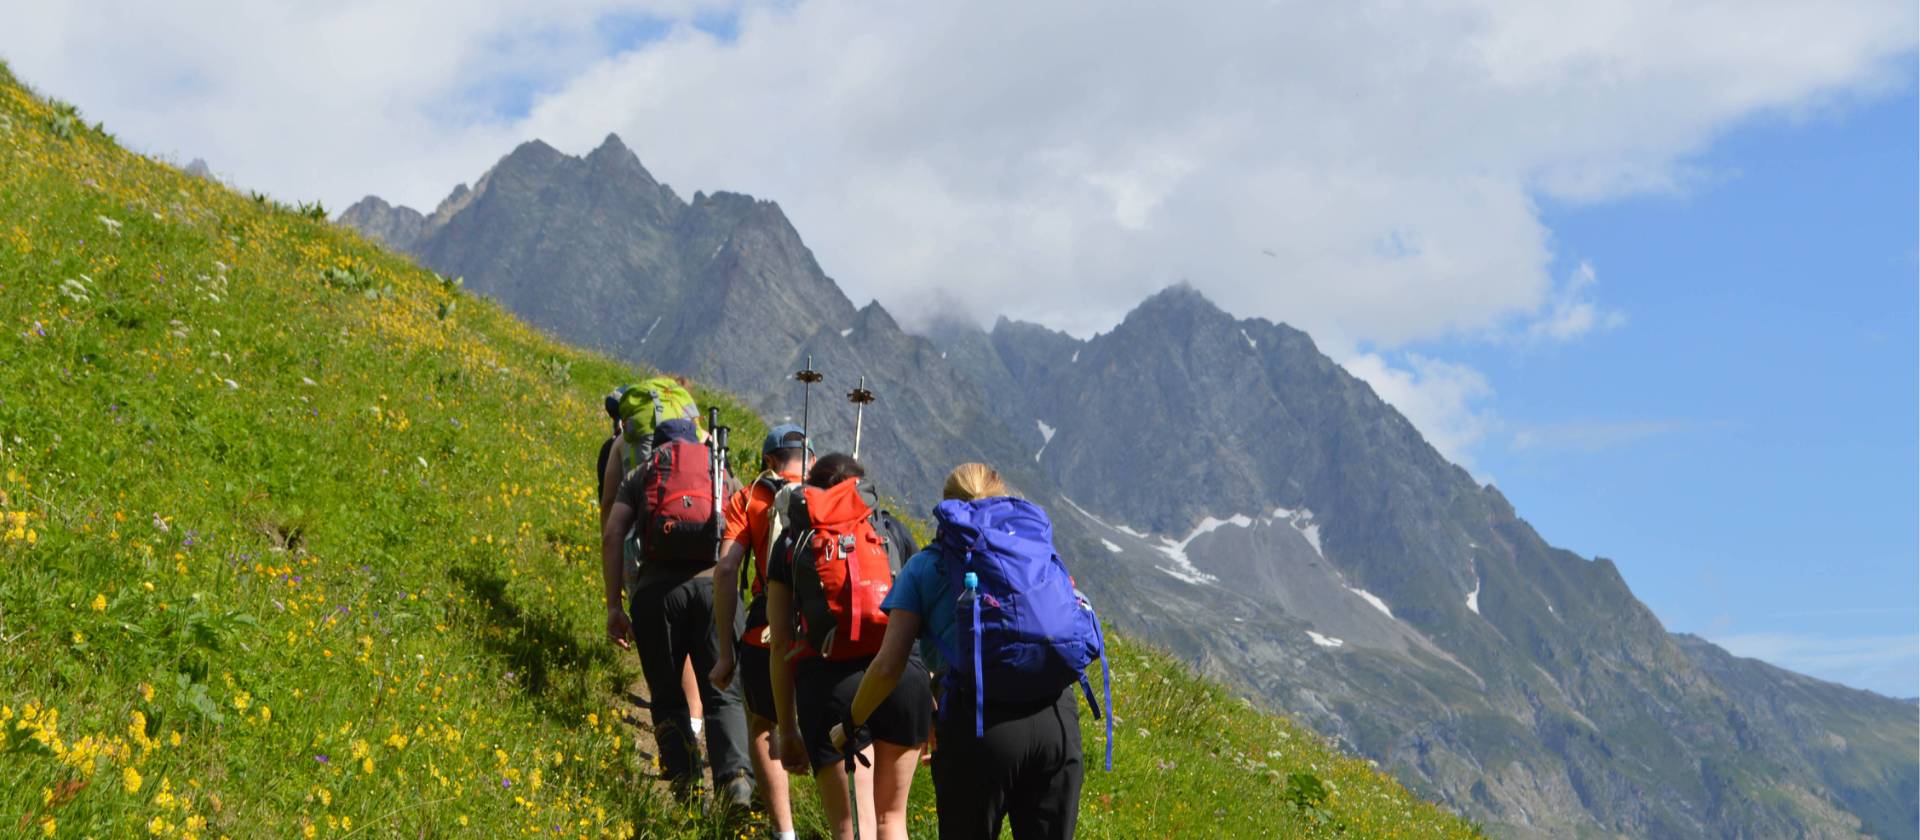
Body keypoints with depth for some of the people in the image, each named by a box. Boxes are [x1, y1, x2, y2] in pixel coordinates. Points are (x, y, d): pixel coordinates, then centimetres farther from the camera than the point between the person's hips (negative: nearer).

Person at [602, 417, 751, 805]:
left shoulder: (641, 475, 23)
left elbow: (612, 535, 9)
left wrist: (614, 606, 7)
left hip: (657, 586, 0)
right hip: (715, 583, 0)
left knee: (668, 696, 12)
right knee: (722, 694, 3)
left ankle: (685, 784, 3)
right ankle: (736, 775, -18)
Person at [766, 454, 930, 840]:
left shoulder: (791, 542, 14)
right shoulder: (892, 529, 17)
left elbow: (780, 643, 9)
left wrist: (787, 728, 13)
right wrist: (936, 693, 19)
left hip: (828, 681, -1)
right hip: (901, 675, 2)